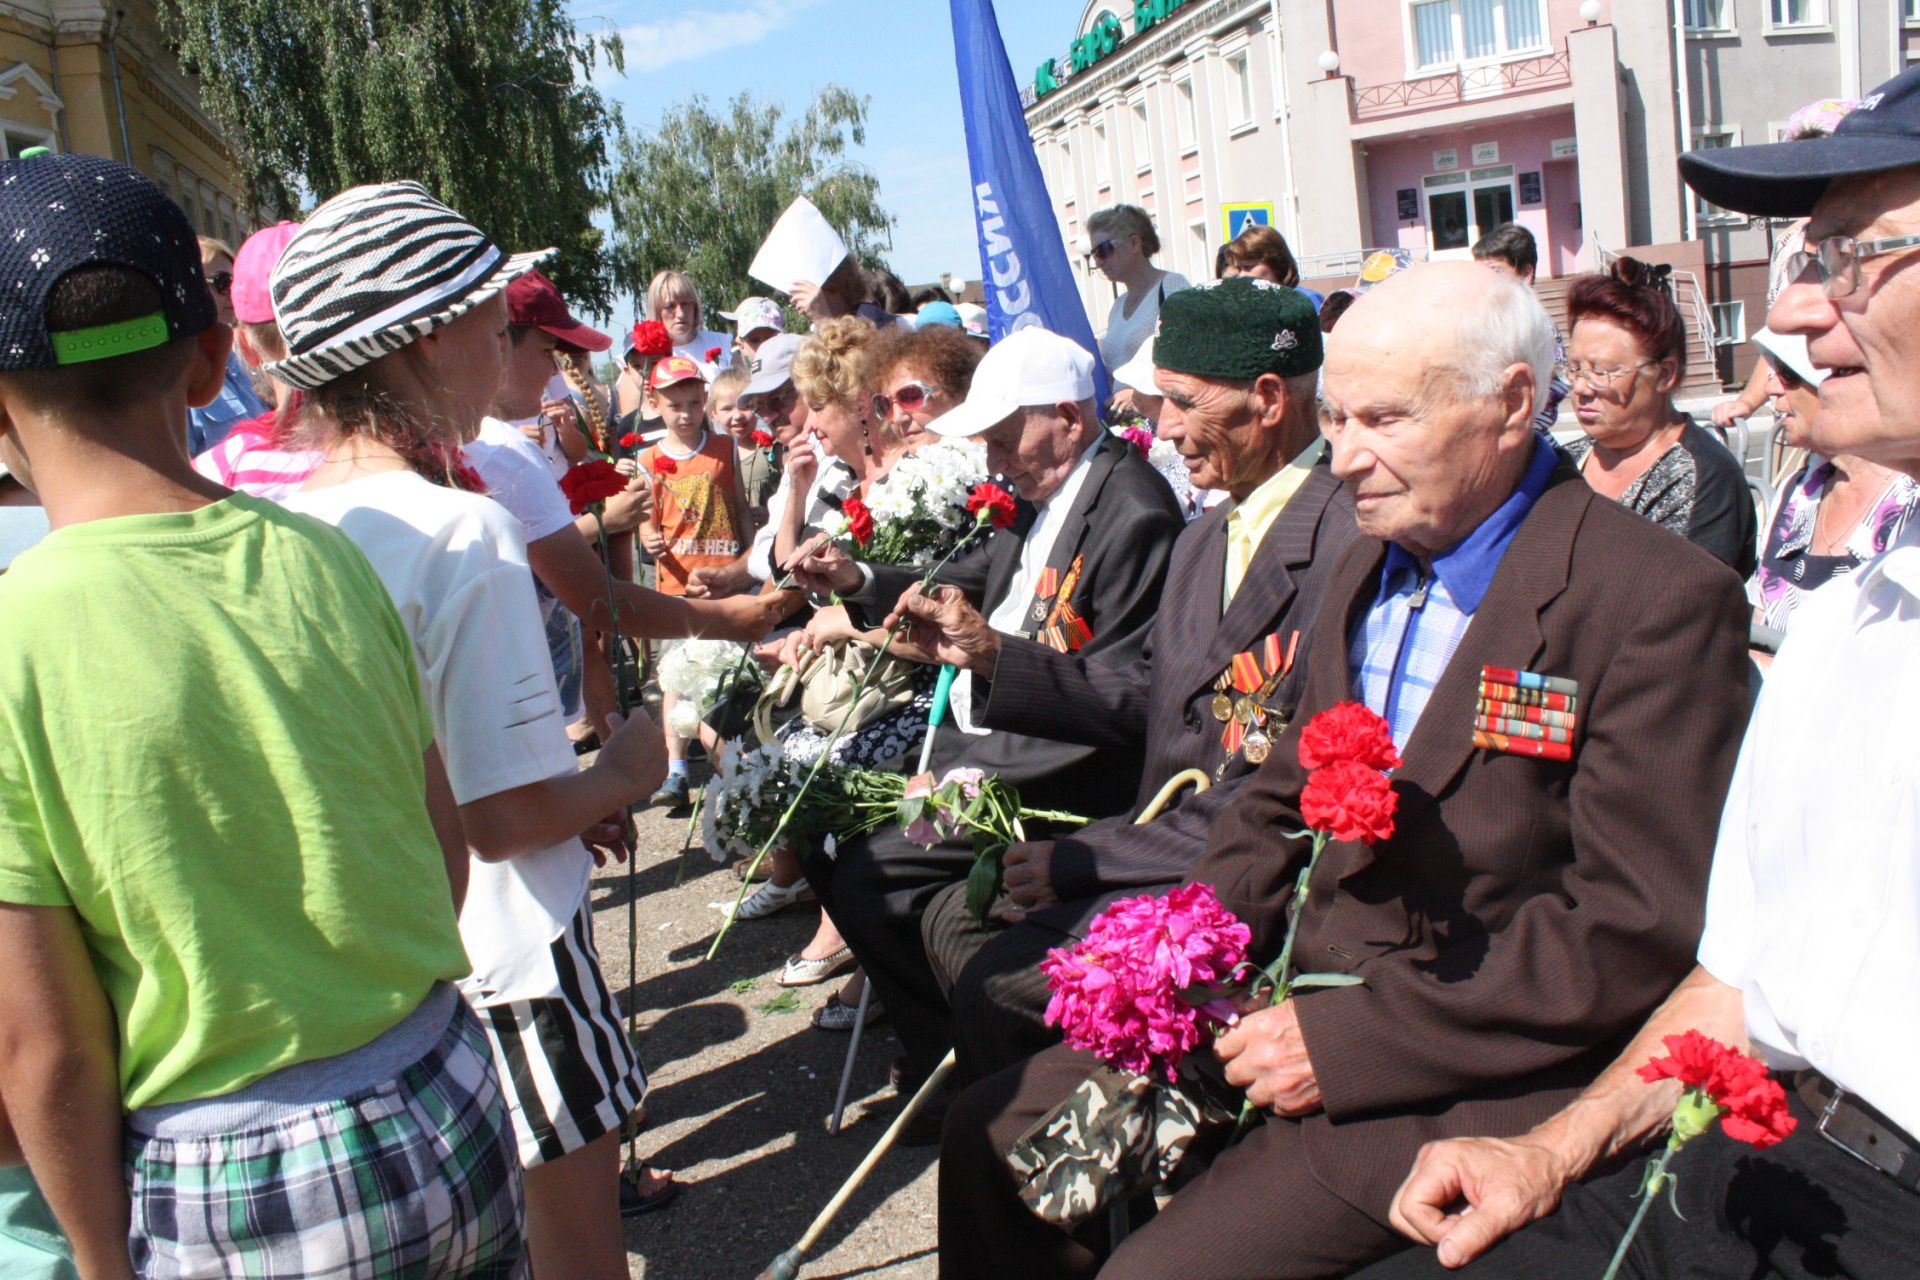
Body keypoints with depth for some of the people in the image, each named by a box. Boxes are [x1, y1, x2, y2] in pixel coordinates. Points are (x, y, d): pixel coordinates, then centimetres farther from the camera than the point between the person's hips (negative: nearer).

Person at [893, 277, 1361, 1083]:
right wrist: (989, 653, 6)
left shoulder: (1345, 544, -21)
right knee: (955, 918, 10)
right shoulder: (1206, 538, 11)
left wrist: (1083, 859, -18)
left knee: (997, 979, -14)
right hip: (1166, 848, 9)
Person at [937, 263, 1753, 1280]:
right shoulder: (1368, 567, 10)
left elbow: (1638, 928, -20)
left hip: (1466, 1071, -7)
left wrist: (1347, 1039, -19)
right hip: (1300, 994, 8)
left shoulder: (1660, 603, -16)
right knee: (991, 1131, 4)